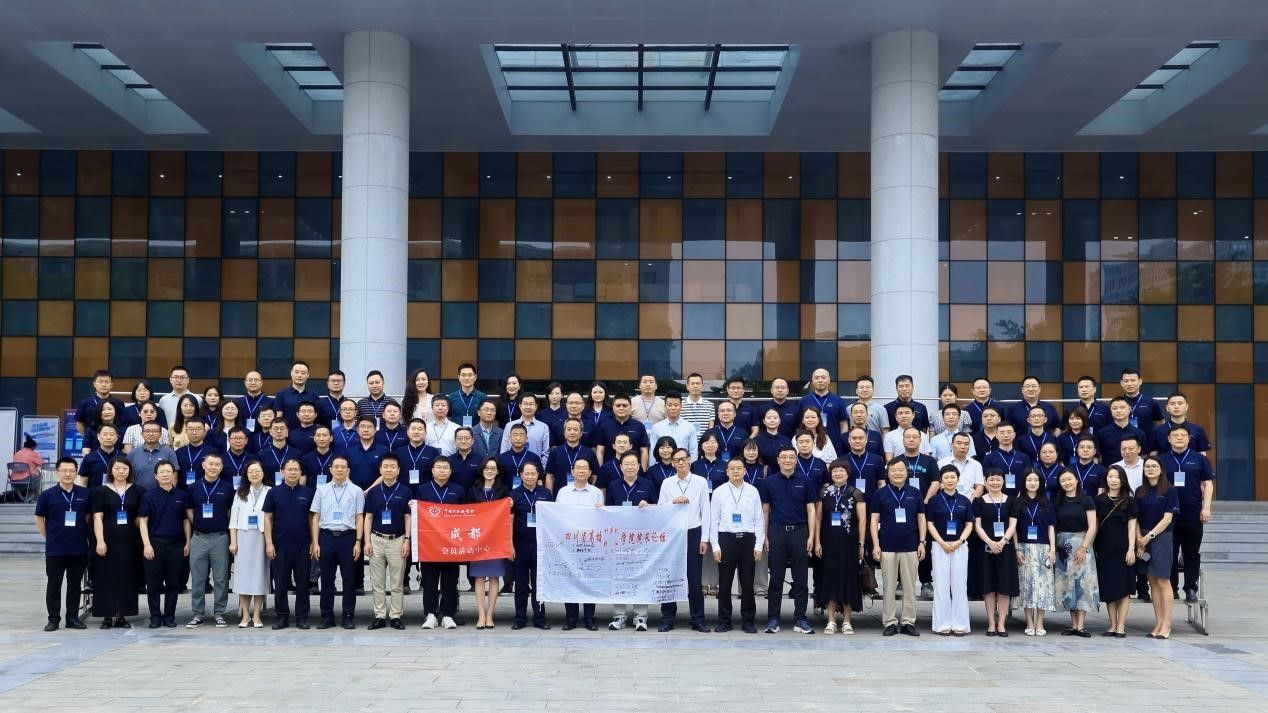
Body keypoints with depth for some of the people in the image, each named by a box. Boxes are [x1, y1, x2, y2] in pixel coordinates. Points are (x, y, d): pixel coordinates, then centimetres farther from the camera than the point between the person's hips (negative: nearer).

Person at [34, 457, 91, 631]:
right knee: (54, 584, 5)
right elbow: (39, 519, 5)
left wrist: (83, 535, 8)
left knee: (75, 584, 9)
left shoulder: (85, 493, 1)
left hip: (79, 549, 2)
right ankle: (53, 619, 13)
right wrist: (49, 538, 1)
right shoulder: (47, 495, -4)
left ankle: (73, 617, 17)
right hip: (55, 549, -2)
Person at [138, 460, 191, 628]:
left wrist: (187, 542, 4)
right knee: (153, 583, 2)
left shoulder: (182, 496, 7)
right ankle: (155, 616, 11)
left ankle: (170, 615, 14)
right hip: (155, 543, -2)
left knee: (173, 583, 5)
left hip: (176, 544, 2)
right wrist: (146, 544, -9)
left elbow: (186, 520, 11)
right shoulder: (149, 496, 1)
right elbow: (143, 521, -1)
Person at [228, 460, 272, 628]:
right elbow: (233, 518, 8)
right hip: (243, 537, 2)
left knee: (260, 574, 0)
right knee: (243, 574, 1)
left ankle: (256, 616, 7)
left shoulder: (270, 492, 0)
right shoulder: (240, 493, 10)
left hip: (262, 537, -2)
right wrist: (233, 541, 0)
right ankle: (245, 615, 7)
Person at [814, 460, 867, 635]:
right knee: (830, 577, 1)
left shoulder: (856, 494, 1)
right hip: (829, 542, 1)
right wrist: (817, 541, 0)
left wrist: (861, 544, -4)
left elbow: (862, 520, 0)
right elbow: (817, 518, 6)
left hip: (849, 542, -1)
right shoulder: (824, 493, 5)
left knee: (848, 578, 3)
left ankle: (846, 620, 11)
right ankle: (831, 620, 6)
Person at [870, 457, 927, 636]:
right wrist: (875, 545, -5)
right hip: (887, 547, -1)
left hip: (910, 547, 1)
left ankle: (908, 622, 13)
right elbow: (874, 520, 2)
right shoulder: (880, 494, 2)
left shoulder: (915, 494, 7)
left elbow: (921, 519, 10)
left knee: (910, 586, 5)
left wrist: (922, 543, 3)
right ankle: (890, 622, 9)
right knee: (889, 586, 3)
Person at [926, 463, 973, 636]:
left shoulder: (964, 501, 7)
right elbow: (930, 524, 1)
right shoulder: (934, 500, 2)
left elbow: (969, 525, 6)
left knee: (960, 585, 2)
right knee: (941, 585, 0)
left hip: (960, 546, 1)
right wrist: (942, 543, -11)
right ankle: (942, 624, 5)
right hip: (940, 546, -1)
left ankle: (959, 624, 8)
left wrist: (959, 541, -9)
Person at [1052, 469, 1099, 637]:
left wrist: (1084, 548, -12)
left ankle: (1081, 625, -9)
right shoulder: (1057, 502, 7)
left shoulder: (1086, 500, -1)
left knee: (1082, 582, -8)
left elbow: (1092, 527, -5)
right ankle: (1073, 624, 5)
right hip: (1062, 546, 3)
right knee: (1067, 583, 2)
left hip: (1081, 543, -3)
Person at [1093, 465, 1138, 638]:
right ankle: (1112, 625, 13)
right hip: (1104, 549, 3)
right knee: (1108, 588, 5)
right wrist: (1092, 548, 6)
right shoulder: (1099, 500, 8)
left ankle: (1121, 627, 3)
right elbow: (1095, 525, 10)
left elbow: (1132, 526, -2)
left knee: (1123, 588, -1)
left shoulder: (1129, 500, 1)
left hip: (1122, 548, -3)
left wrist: (1131, 549, -9)